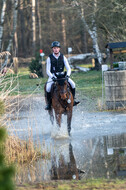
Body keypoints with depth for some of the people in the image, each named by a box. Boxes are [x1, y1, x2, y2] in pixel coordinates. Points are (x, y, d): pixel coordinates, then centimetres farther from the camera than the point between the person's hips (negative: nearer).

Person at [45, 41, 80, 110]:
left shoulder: (63, 57, 0)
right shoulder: (49, 58, -5)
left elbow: (68, 68, -2)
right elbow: (48, 70, -7)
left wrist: (67, 75, -21)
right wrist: (52, 77, -24)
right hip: (53, 76, -2)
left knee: (72, 84, -20)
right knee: (48, 88, -29)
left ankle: (72, 100, -6)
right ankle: (49, 103, -10)